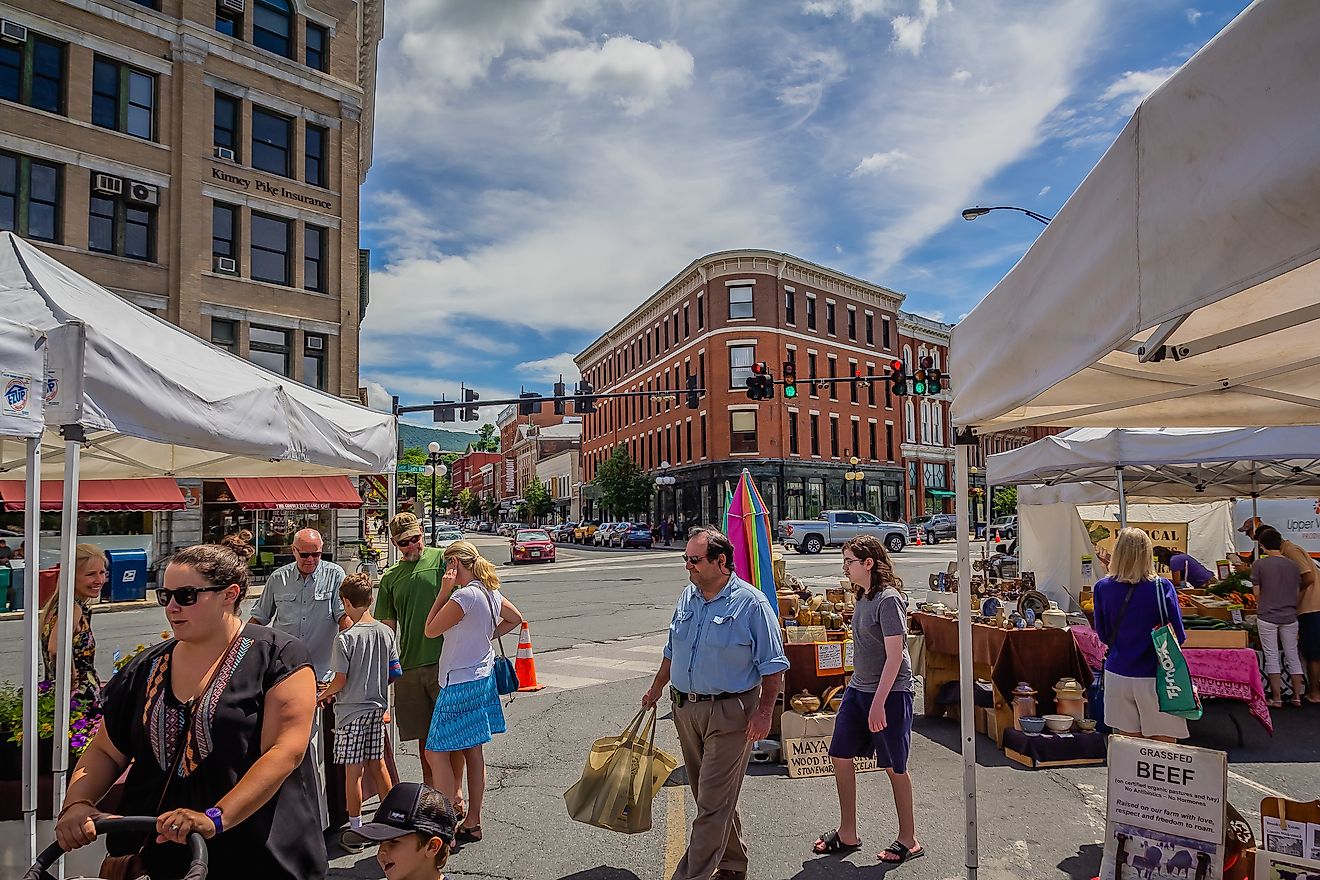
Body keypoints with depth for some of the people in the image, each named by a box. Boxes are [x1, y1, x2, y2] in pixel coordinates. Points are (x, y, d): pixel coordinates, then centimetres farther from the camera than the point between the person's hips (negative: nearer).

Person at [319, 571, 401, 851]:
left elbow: (340, 680, -13)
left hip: (351, 712, -5)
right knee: (377, 765, 16)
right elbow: (395, 672, 4)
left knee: (353, 772, 4)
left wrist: (325, 694, 6)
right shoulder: (386, 632, -1)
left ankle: (355, 831, 13)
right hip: (377, 709, 5)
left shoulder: (346, 637, -17)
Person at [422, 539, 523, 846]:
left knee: (436, 752, 0)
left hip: (459, 685, -9)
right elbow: (515, 619, 21)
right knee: (473, 752, 14)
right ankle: (472, 822, 23)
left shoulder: (463, 596, -21)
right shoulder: (491, 592, 5)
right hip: (482, 679, 9)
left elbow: (430, 630, -12)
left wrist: (444, 591, -11)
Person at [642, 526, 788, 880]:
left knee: (713, 804, -3)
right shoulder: (687, 597, 6)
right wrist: (656, 689, 22)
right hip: (685, 709, 7)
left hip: (729, 714, -7)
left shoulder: (752, 603, -13)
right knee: (712, 797, 17)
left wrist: (764, 711, -14)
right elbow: (672, 651, 19)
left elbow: (772, 665, -9)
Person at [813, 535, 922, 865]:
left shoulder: (888, 599, -19)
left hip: (890, 693, -9)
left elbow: (895, 656, -22)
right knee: (841, 757, 10)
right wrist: (862, 693, 20)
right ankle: (847, 834, 24)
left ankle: (909, 840, 23)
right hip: (858, 689, 9)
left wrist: (878, 704, -24)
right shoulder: (863, 597, 8)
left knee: (894, 766, 5)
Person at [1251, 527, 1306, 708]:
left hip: (1267, 617, -3)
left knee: (1272, 657, 2)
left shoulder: (1258, 565, -9)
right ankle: (1297, 697, 18)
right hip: (1289, 616, 4)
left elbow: (1257, 593, -5)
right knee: (1293, 656, 13)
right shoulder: (1293, 565, 2)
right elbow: (1297, 592, 8)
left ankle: (1276, 698, 5)